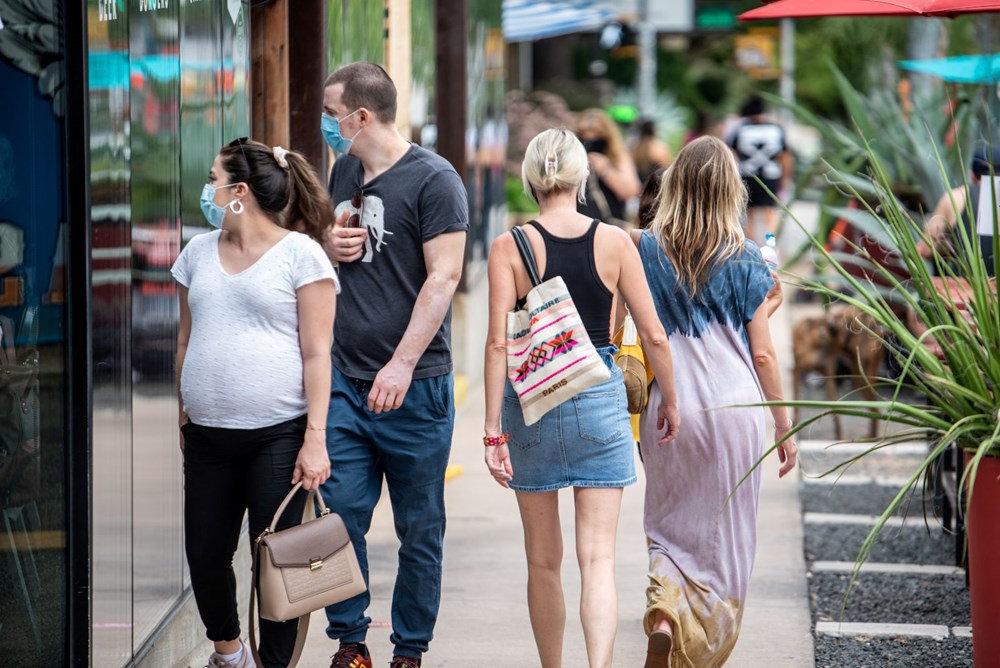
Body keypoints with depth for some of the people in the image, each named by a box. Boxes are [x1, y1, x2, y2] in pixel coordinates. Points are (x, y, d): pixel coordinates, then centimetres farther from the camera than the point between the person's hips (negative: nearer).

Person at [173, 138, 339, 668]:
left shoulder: (299, 254, -5)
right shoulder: (199, 252, 12)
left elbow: (317, 353, -8)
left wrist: (315, 438, -13)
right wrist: (183, 415, 16)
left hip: (278, 437, -5)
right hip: (207, 435, 6)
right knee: (205, 555, 9)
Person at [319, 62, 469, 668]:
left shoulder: (433, 179, -8)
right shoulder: (345, 171, 14)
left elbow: (443, 277, -13)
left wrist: (402, 365, -19)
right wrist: (331, 246, 4)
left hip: (415, 385, -6)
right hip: (347, 379, 6)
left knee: (420, 528, 3)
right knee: (341, 515, 0)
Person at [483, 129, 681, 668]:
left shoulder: (509, 247, -5)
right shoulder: (614, 242, -2)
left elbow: (499, 344, -10)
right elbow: (653, 336, 1)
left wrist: (493, 427, -8)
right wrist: (669, 399, 16)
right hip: (599, 399, 0)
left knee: (543, 560, 14)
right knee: (597, 557, -4)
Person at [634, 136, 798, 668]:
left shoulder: (644, 249, 0)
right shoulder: (744, 259, -3)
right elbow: (762, 353, 0)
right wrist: (785, 425, 8)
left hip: (668, 408, 1)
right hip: (735, 406, -1)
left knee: (670, 526, 13)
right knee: (725, 537, 11)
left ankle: (663, 608, -12)